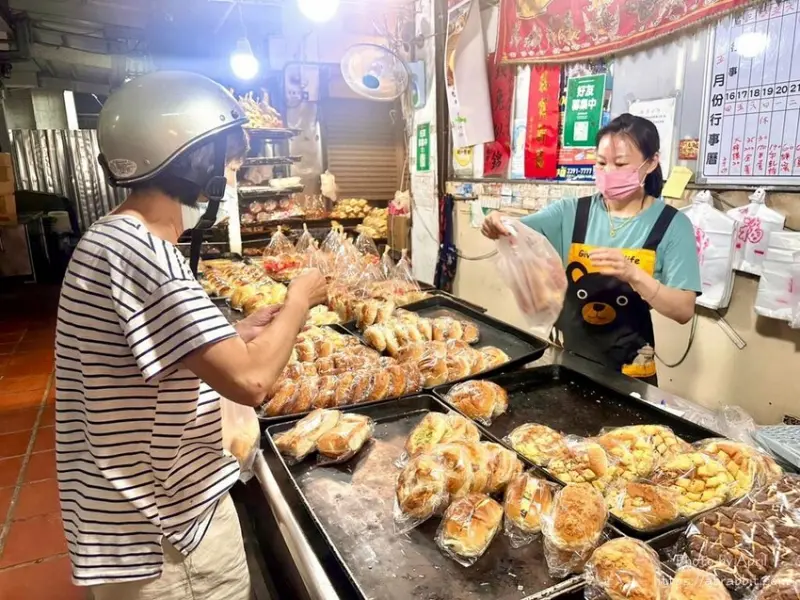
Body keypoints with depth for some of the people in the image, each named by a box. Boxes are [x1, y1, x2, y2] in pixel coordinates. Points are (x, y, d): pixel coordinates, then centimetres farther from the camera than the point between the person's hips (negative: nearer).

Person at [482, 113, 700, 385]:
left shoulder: (672, 225, -8)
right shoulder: (571, 213, -2)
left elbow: (684, 311, -14)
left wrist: (633, 274, -30)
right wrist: (498, 228, -36)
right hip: (567, 360, 2)